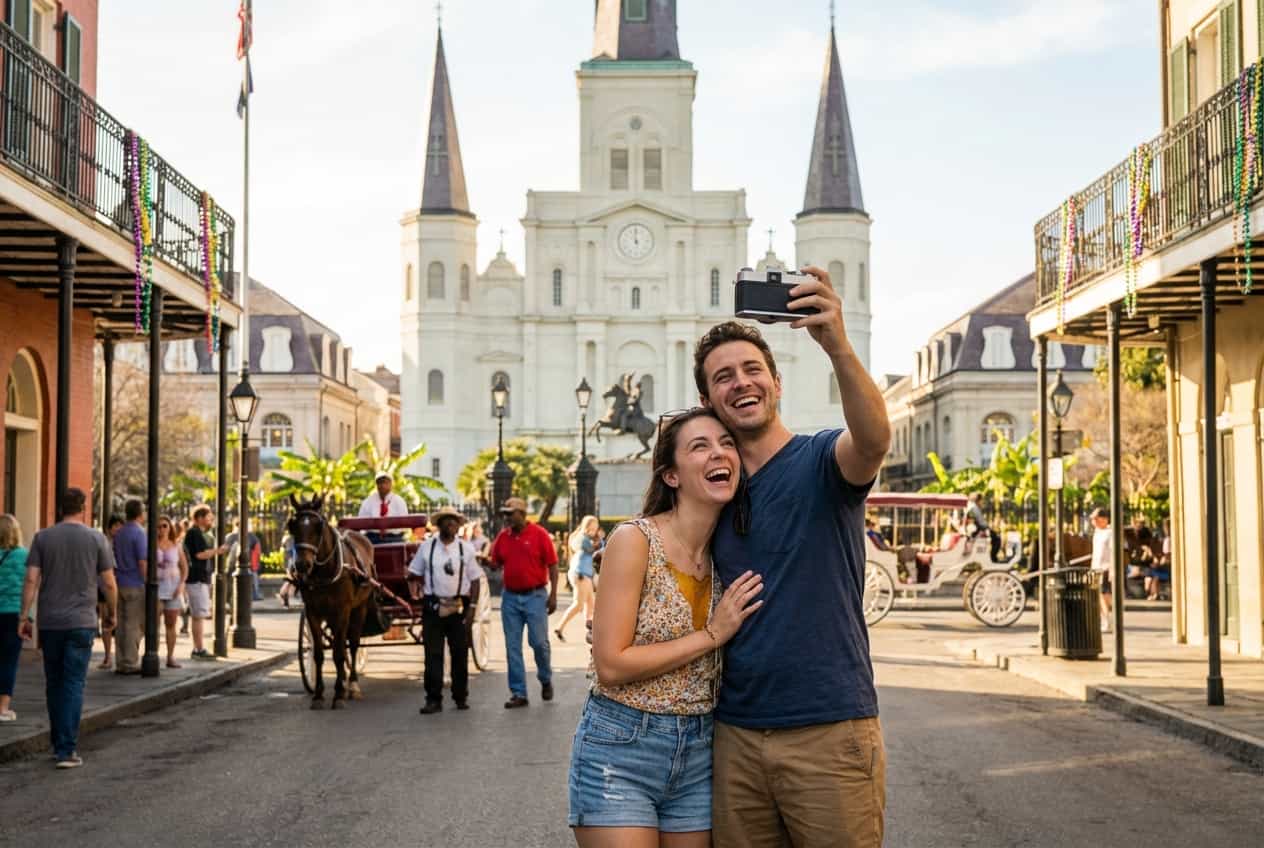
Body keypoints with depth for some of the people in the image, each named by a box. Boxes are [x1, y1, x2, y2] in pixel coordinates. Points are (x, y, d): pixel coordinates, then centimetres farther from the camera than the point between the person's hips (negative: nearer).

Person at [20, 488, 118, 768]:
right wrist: (111, 614, 13)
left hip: (49, 622, 2)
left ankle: (58, 744, 23)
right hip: (81, 622, -2)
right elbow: (109, 583, -1)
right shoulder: (97, 539, -1)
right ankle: (67, 750, -8)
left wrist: (25, 616, -1)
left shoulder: (42, 538, 2)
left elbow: (31, 580, -4)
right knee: (73, 685, -2)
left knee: (53, 683, 14)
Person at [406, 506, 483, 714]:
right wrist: (415, 592, -3)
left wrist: (472, 607, -4)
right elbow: (413, 574, 11)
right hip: (433, 607, 0)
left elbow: (474, 580, 3)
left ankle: (461, 697, 18)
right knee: (433, 654, -2)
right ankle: (433, 699, 2)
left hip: (459, 607, 0)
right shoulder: (427, 547, 2)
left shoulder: (466, 548, 2)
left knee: (460, 653, 6)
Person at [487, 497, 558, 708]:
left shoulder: (539, 534, -6)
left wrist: (553, 595, -9)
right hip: (510, 597, 4)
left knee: (539, 642, -3)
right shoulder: (503, 536, 6)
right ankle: (518, 693, 9)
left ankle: (545, 680, 25)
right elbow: (496, 564, 14)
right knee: (513, 647, 3)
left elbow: (552, 566, -5)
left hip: (535, 596, -4)